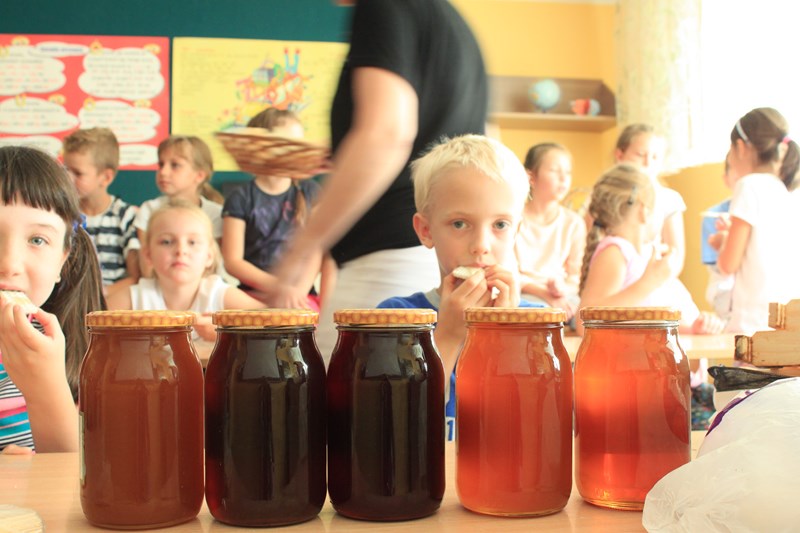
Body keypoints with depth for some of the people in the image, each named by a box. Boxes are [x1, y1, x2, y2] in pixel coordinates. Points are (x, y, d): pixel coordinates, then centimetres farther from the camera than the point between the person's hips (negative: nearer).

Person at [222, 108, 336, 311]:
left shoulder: (310, 192, 10)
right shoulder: (241, 199, 2)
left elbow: (327, 250, 6)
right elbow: (232, 261, -2)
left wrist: (327, 300, -6)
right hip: (254, 294, -1)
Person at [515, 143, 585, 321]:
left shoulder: (574, 223, 7)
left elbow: (574, 278, 6)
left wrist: (562, 289, -19)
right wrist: (543, 292, -19)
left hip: (562, 296, 4)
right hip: (523, 295, -3)